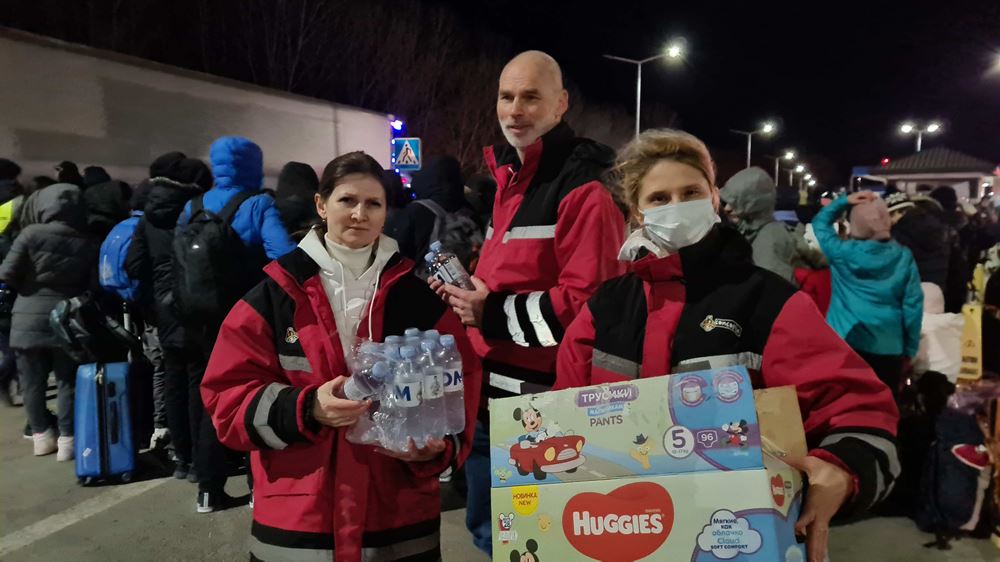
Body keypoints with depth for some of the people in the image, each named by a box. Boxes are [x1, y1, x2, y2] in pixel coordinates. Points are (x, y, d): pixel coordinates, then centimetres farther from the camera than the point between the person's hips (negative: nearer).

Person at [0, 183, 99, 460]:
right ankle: (67, 439, 8)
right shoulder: (90, 244, -2)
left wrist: (30, 282, 13)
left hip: (29, 320, -1)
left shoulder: (31, 234, -7)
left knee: (33, 383, 13)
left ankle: (42, 435, 21)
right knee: (67, 382, 8)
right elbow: (95, 287, -3)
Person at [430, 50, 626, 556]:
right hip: (488, 392, 9)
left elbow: (591, 302, -22)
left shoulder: (584, 189, -15)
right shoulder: (508, 176, 14)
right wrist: (469, 290, 8)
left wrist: (494, 313, -21)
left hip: (543, 403, -9)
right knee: (487, 528, 23)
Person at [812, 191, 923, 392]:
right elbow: (913, 304, -1)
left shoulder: (842, 252, -5)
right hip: (888, 346, 1)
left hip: (846, 342, 0)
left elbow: (820, 223, 13)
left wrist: (844, 201, 5)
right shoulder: (904, 257, -3)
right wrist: (910, 347, 7)